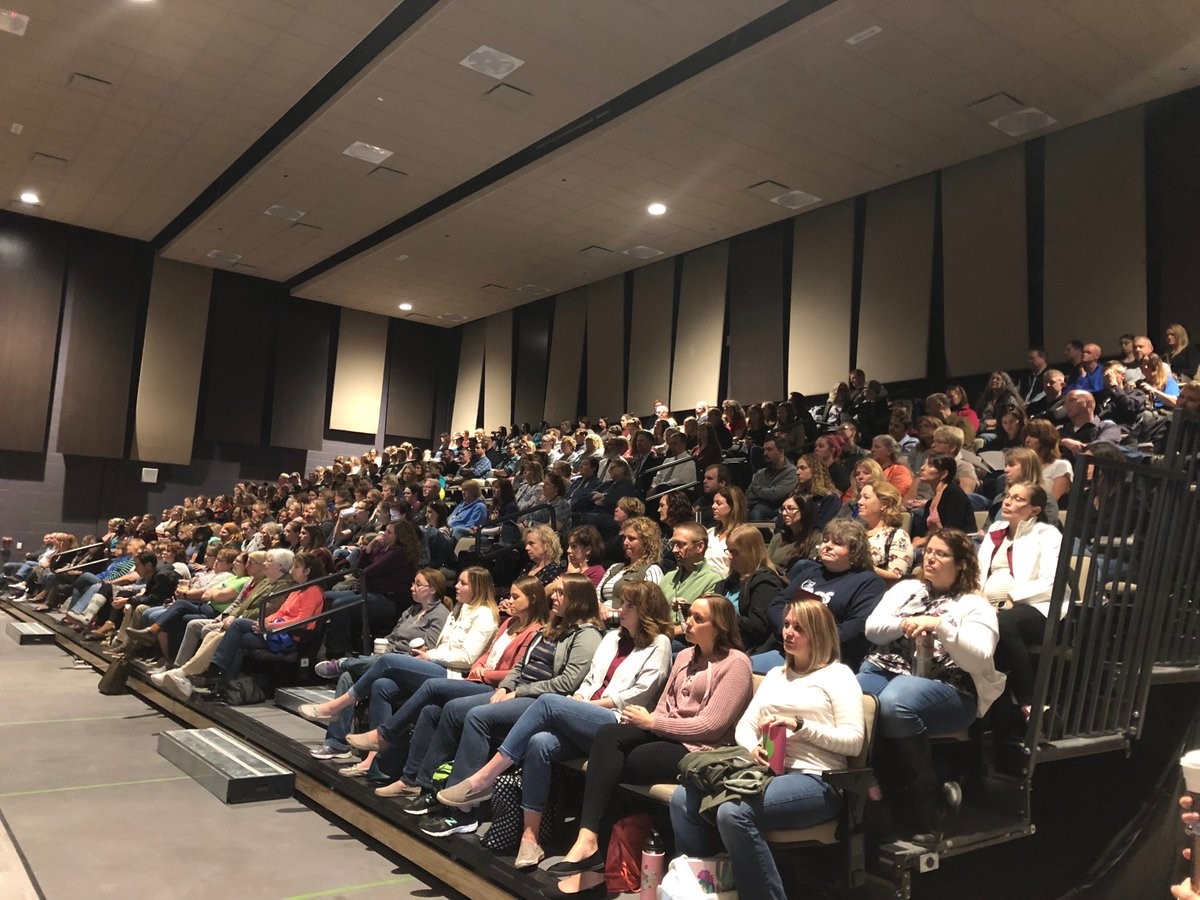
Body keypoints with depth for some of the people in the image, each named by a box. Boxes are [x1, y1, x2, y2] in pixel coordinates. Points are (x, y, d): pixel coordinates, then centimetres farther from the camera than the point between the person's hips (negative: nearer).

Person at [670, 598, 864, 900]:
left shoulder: (838, 675, 4)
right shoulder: (775, 674, 24)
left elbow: (854, 741, -5)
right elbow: (744, 725, 19)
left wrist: (799, 726, -14)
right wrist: (753, 748, -4)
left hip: (813, 779, -7)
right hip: (765, 771, 7)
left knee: (733, 813, -32)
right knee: (683, 799, -14)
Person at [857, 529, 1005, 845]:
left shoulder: (975, 605, 9)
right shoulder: (906, 588, 22)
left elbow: (980, 658, -7)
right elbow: (872, 629, 12)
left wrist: (939, 625, -18)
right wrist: (903, 625, -7)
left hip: (944, 686, -3)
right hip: (884, 670, 4)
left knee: (895, 704, -39)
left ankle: (921, 814, -24)